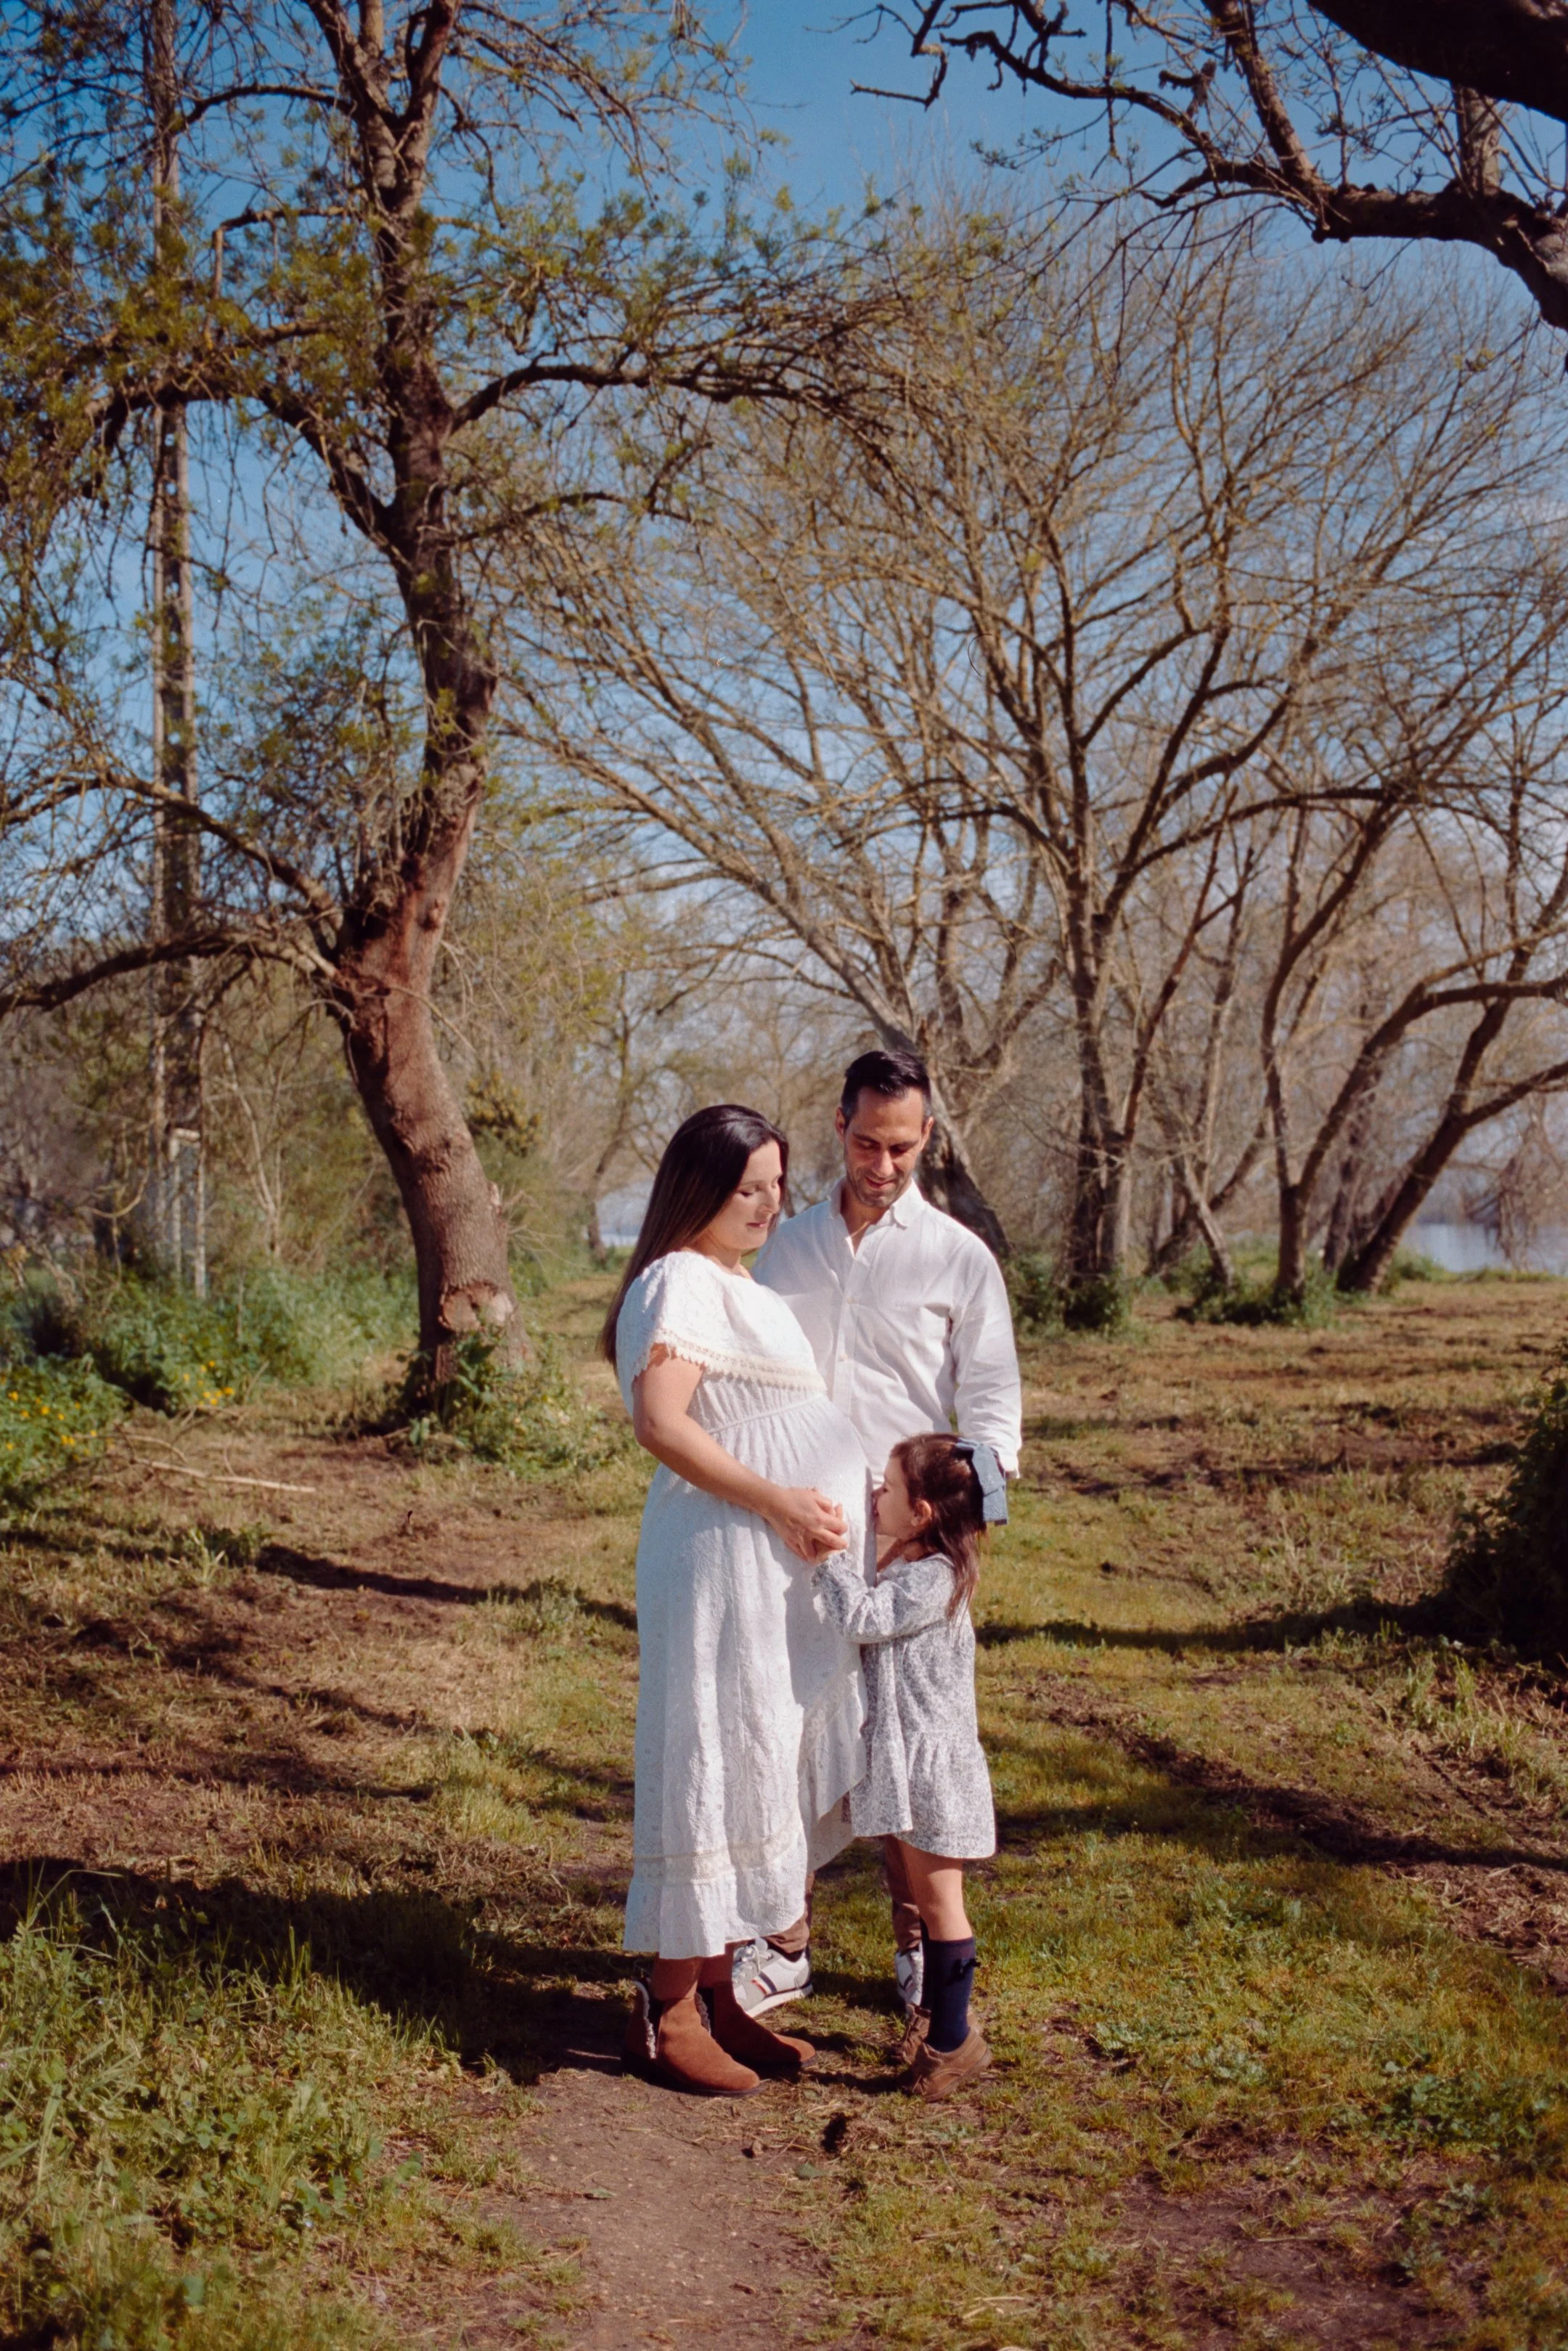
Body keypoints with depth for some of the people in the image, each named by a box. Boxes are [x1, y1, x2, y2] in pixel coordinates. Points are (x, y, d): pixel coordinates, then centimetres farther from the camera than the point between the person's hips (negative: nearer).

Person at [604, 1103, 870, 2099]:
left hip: (786, 1569, 10)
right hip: (728, 1560, -10)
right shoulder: (680, 1283, -12)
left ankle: (719, 1993, 23)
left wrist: (862, 1492, 18)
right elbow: (660, 1421, -24)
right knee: (721, 1769, -4)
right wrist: (778, 1502, -23)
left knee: (762, 1776, 13)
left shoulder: (743, 1285, 19)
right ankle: (668, 2014, 6)